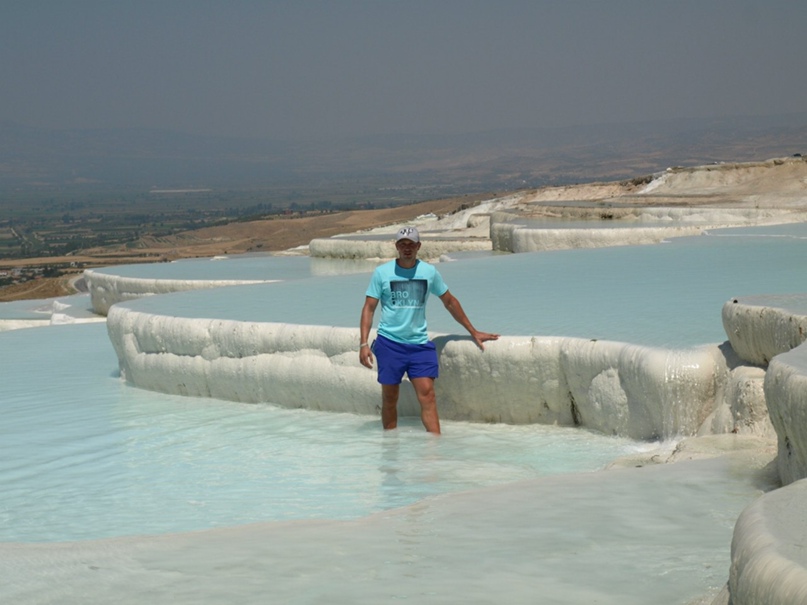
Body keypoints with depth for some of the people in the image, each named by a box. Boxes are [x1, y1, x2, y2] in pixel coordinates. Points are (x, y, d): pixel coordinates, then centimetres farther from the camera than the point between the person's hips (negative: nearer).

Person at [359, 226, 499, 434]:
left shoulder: (429, 272, 5)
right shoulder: (382, 273, -1)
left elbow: (450, 302, 16)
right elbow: (369, 308, 1)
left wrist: (473, 332, 19)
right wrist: (364, 343, -9)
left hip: (420, 344, 1)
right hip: (389, 343, -1)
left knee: (427, 394, -9)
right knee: (389, 398, 4)